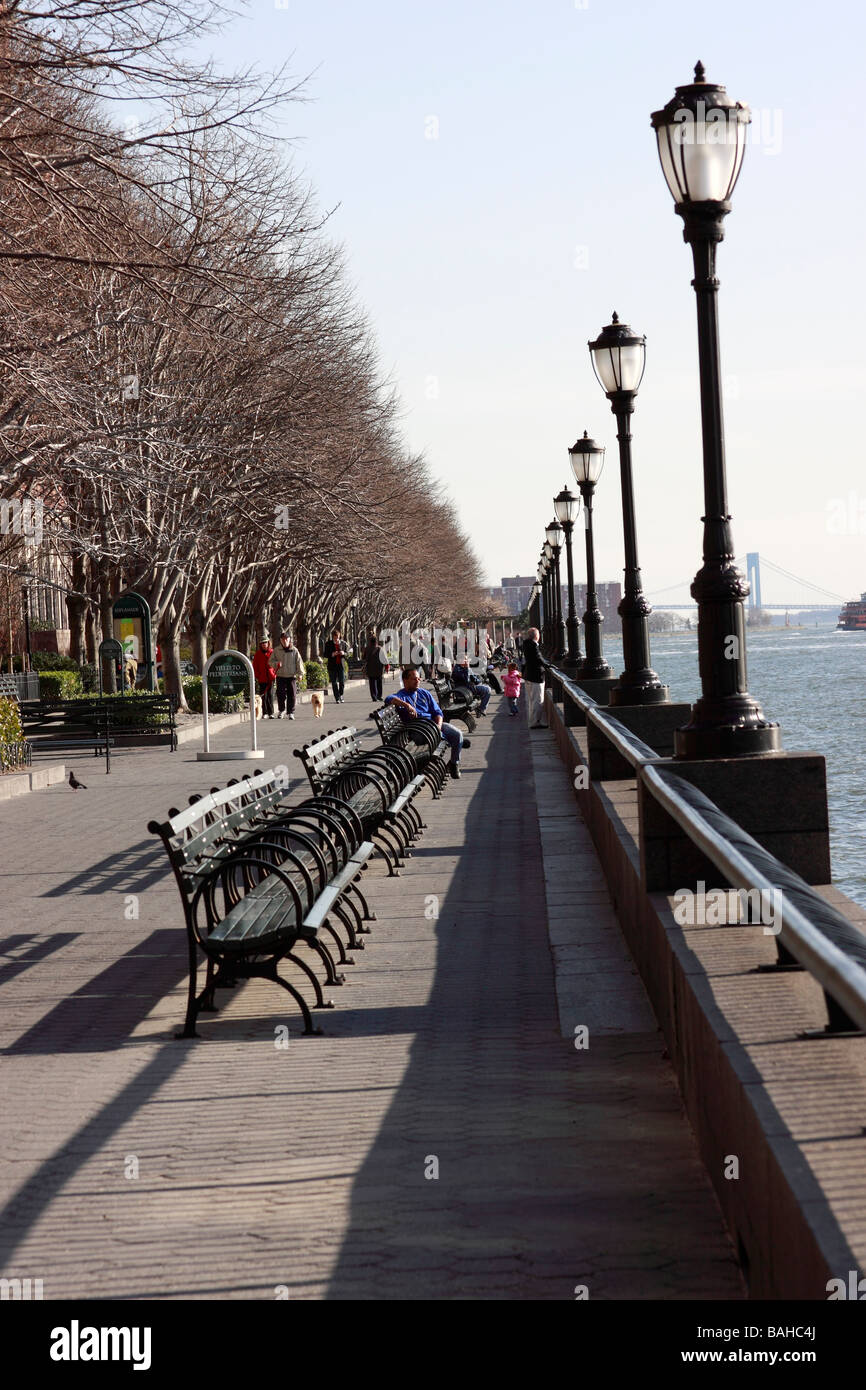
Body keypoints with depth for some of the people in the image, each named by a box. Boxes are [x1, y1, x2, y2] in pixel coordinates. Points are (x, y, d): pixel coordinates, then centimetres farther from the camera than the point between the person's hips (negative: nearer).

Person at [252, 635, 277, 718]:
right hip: (262, 678, 1)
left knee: (270, 695, 0)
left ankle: (271, 713, 5)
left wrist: (274, 674, -7)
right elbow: (255, 666, 8)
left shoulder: (272, 652, 4)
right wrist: (257, 676, 0)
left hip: (271, 677, -1)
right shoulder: (258, 654, 7)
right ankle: (265, 713, 6)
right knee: (263, 696, 1)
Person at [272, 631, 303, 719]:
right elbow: (271, 661, 9)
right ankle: (281, 710, 21)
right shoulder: (276, 650, 4)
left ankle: (291, 712, 8)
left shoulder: (294, 650, 2)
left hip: (292, 676, 0)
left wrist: (300, 673, -3)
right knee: (280, 694, 0)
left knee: (292, 695, -2)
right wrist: (276, 663, -13)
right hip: (280, 676, 0)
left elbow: (299, 662, 3)